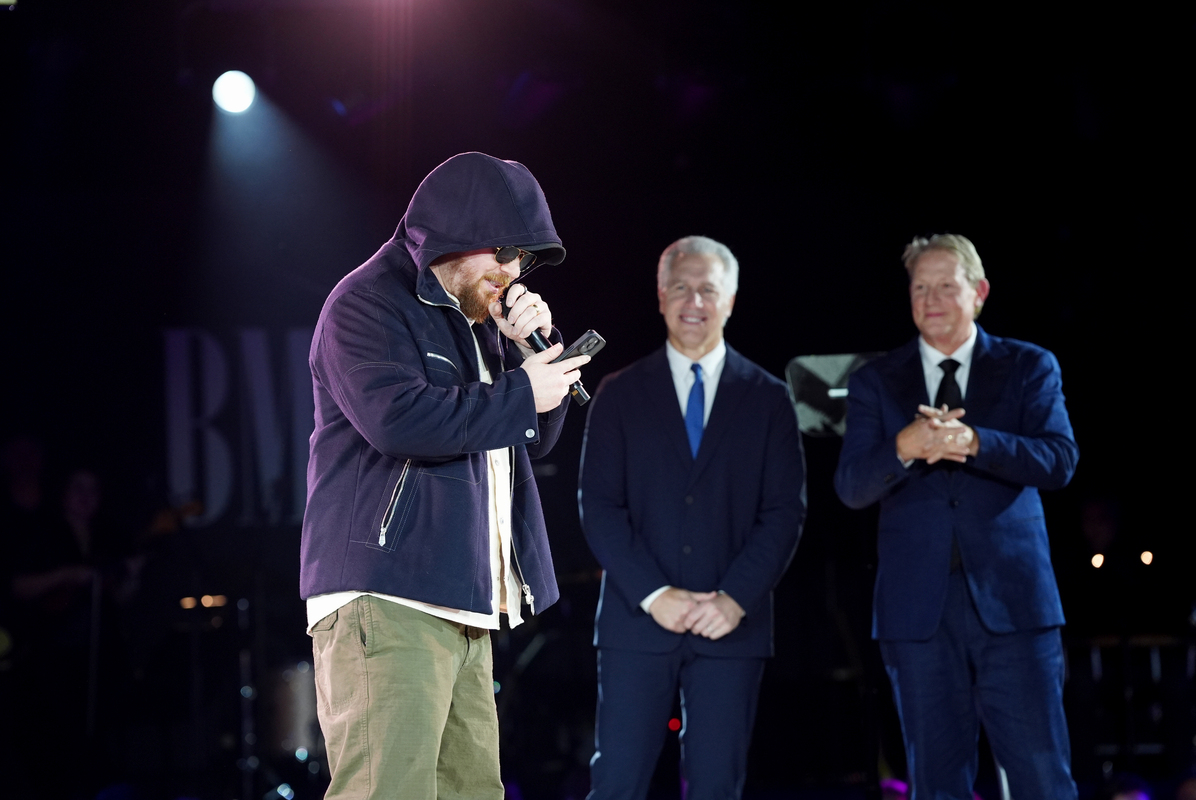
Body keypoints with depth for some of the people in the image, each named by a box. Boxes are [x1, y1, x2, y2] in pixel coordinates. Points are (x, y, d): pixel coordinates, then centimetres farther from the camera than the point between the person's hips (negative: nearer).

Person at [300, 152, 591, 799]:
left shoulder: (477, 322, 24)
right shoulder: (369, 303, -5)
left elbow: (534, 438, 24)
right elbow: (399, 418, -21)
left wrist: (533, 352, 6)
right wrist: (521, 393, -12)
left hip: (462, 608, 9)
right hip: (385, 600, -9)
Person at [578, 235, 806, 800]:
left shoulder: (767, 398, 8)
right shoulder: (620, 394, 8)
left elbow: (785, 510, 3)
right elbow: (598, 505, 1)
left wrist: (736, 598, -10)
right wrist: (653, 595, -10)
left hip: (731, 625, 0)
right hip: (637, 621, 0)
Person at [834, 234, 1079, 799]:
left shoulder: (1029, 367, 8)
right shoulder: (876, 382, 10)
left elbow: (1059, 461, -6)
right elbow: (851, 487, 0)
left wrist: (973, 442, -22)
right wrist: (905, 447, -21)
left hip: (1011, 597, -1)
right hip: (918, 604, 1)